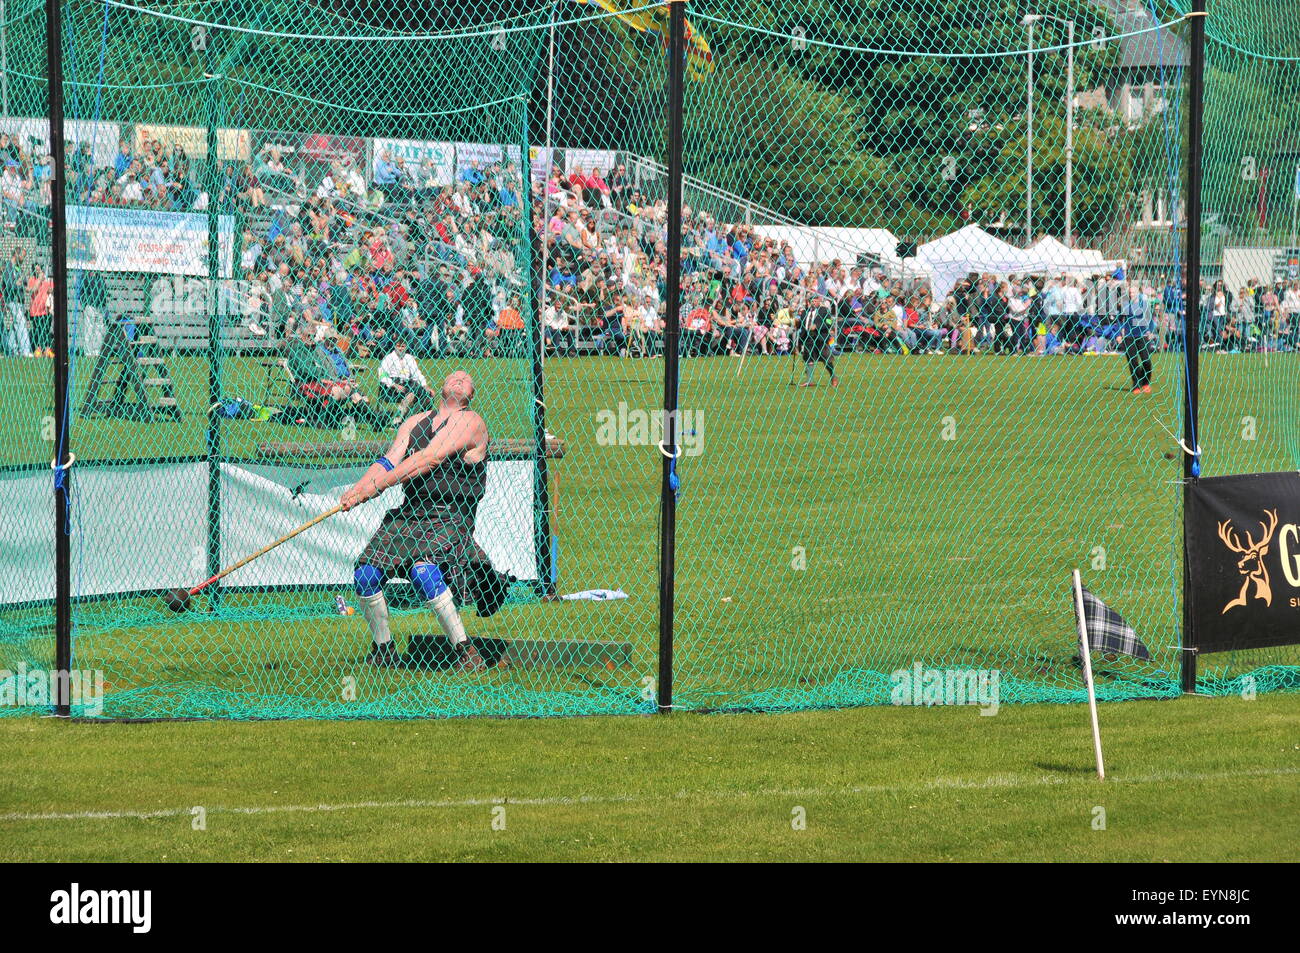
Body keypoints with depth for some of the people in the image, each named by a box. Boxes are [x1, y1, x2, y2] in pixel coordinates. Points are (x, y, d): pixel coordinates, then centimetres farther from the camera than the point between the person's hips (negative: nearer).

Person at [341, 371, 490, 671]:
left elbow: (429, 459, -13)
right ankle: (383, 651, 7)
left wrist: (378, 484, -19)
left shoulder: (470, 422, -2)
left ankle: (466, 651, -21)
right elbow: (388, 461, 6)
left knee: (422, 570, -32)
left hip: (450, 519, -6)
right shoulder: (415, 421, 19)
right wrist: (358, 489, -13)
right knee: (365, 573, -13)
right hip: (408, 512, 6)